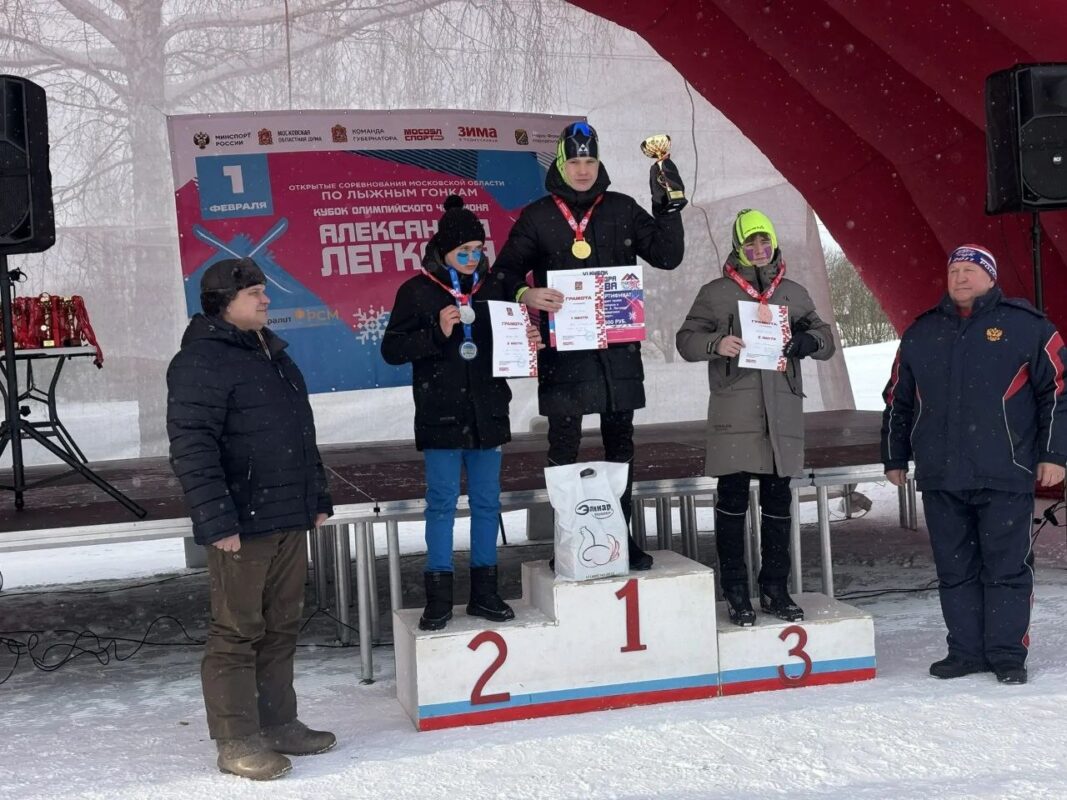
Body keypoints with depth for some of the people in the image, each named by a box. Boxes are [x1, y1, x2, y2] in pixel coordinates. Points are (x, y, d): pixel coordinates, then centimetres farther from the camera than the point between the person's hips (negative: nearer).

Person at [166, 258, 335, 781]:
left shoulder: (273, 354, 18)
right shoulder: (201, 361, -11)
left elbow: (302, 433, 24)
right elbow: (191, 447, -18)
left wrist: (317, 497, 22)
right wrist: (216, 520, -23)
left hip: (289, 520, 9)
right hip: (243, 525, -9)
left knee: (282, 626, 14)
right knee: (238, 631, -1)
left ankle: (278, 724, 25)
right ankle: (236, 741, 9)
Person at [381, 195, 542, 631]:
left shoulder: (492, 288, 9)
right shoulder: (418, 291, -3)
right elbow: (392, 348, -6)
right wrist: (436, 332, -18)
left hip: (488, 414, 4)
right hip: (440, 416, -4)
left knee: (487, 501, 8)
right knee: (442, 502, -1)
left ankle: (484, 590, 18)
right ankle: (439, 596, 6)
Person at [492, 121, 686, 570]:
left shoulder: (622, 210, 8)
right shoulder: (537, 217, 2)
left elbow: (666, 257, 7)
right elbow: (505, 272, 2)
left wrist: (669, 207, -6)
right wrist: (525, 294, -19)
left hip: (619, 348, 3)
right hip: (562, 348, -2)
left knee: (620, 444, 10)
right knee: (563, 447, 2)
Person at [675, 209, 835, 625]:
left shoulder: (794, 293, 16)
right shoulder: (716, 293, 7)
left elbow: (826, 341, 16)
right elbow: (685, 339, 6)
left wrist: (807, 339, -8)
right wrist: (715, 343, -15)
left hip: (783, 411, 3)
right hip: (734, 413, -3)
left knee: (777, 500, 8)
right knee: (733, 500, -2)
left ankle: (774, 588, 17)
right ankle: (735, 591, 5)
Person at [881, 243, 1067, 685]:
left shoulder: (1025, 325, 2)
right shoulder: (921, 333, 13)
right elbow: (897, 401, 20)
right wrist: (894, 457, 19)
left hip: (1005, 476, -4)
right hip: (940, 478, 4)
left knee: (1007, 568, 1)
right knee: (955, 570, 8)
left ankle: (1007, 653, 11)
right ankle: (966, 651, 18)